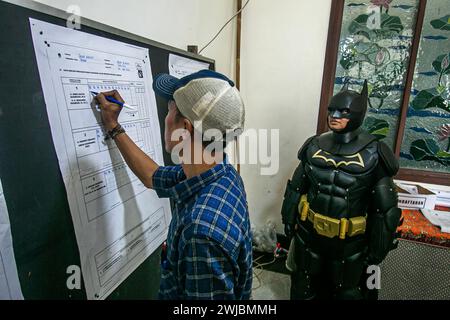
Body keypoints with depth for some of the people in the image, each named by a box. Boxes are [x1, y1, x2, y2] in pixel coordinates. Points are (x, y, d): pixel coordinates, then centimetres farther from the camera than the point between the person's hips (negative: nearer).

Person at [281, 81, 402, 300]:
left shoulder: (373, 154, -14)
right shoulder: (315, 146, -6)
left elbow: (385, 207, -8)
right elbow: (296, 187, 3)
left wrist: (378, 248, -5)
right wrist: (289, 218, 7)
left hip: (349, 241, -2)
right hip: (308, 233, 3)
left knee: (347, 292, 23)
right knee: (303, 287, 24)